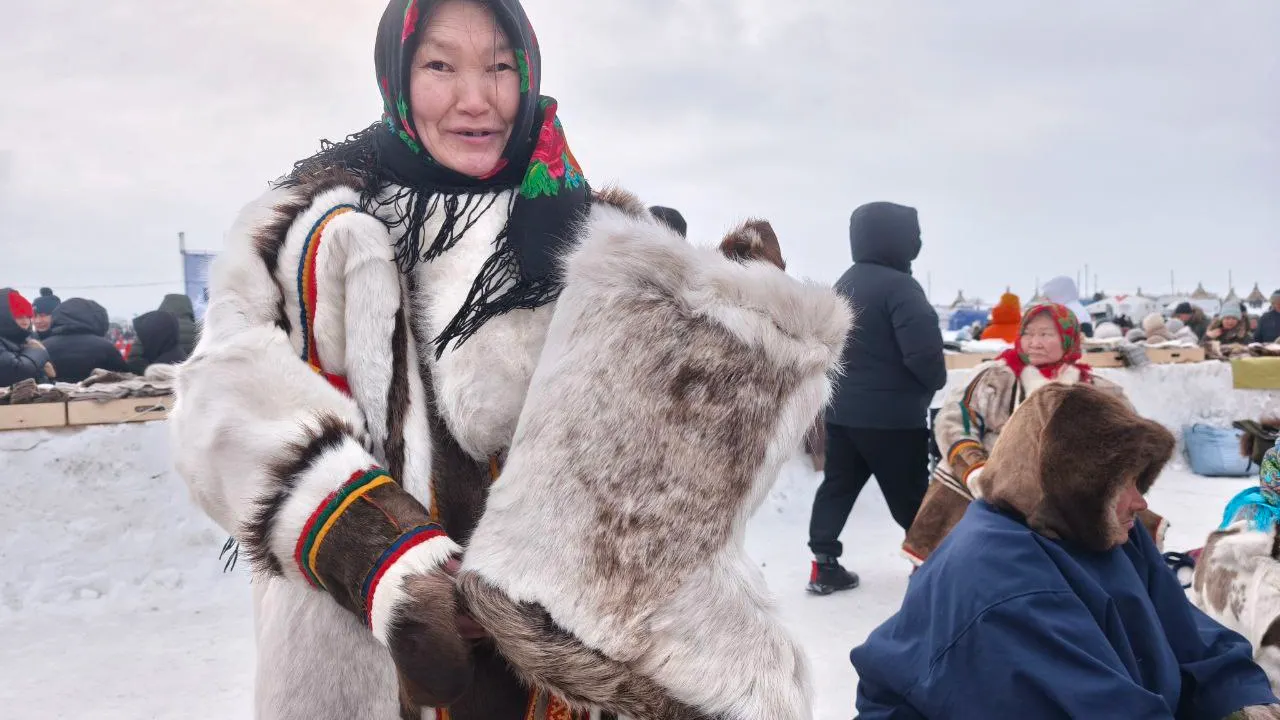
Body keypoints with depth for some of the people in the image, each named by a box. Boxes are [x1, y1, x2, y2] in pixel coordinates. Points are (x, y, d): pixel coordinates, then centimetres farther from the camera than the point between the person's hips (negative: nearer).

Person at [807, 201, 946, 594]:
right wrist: (936, 381, -5)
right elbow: (923, 350, -24)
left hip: (841, 408, 8)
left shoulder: (845, 284, 11)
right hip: (892, 414, -8)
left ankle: (824, 564, 12)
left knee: (838, 485, 12)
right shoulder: (899, 286, -18)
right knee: (909, 494, 4)